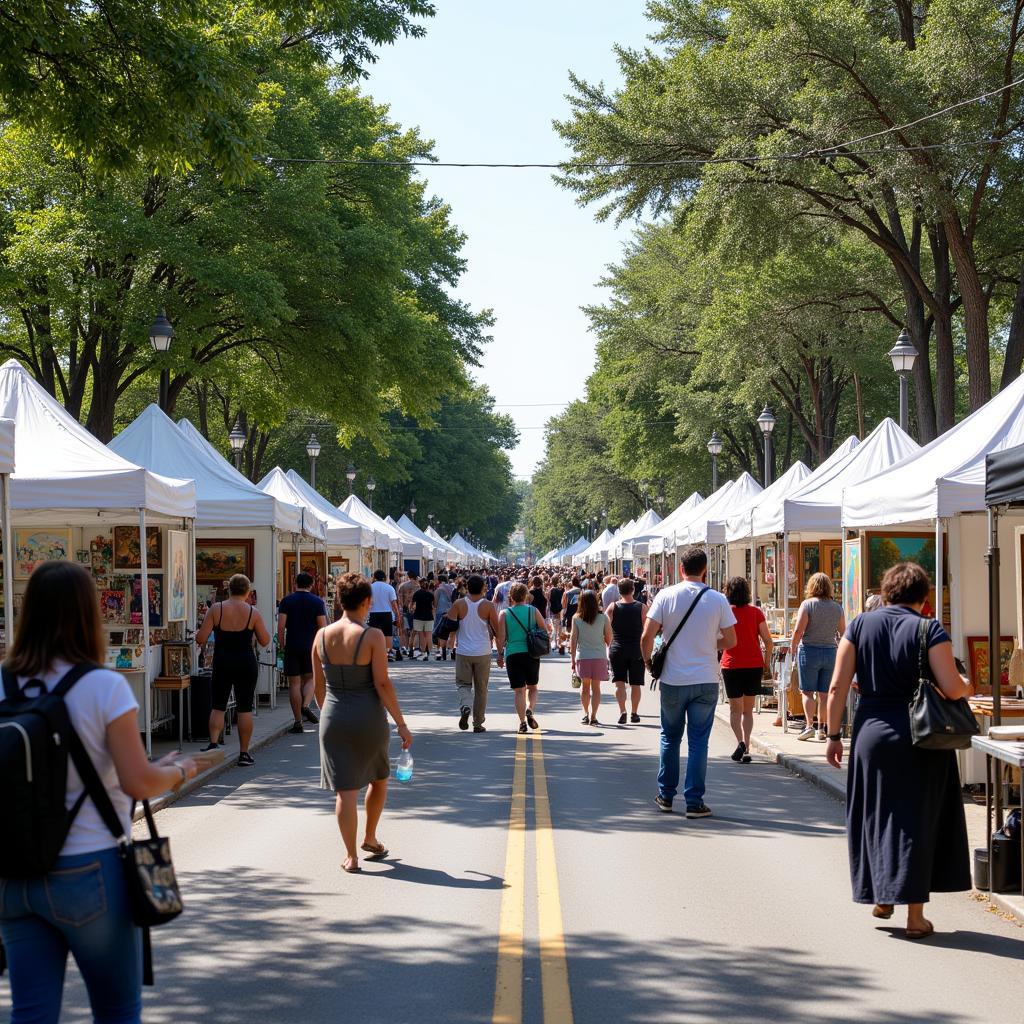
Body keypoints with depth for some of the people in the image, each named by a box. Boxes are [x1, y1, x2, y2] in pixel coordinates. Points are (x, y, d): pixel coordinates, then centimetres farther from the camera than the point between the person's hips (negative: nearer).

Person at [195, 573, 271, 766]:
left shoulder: (216, 609, -5)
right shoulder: (253, 613, -5)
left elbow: (200, 639, -7)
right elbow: (264, 641, 1)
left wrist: (197, 633, 15)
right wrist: (261, 626, 17)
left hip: (222, 663, 0)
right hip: (246, 663, 0)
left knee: (217, 707, 9)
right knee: (245, 709, 6)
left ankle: (213, 743, -9)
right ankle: (244, 754, 8)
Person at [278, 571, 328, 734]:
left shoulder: (286, 601, 1)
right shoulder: (318, 602, 1)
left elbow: (281, 626, -5)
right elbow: (322, 627, -4)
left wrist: (281, 645, 5)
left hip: (292, 646, 0)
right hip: (311, 646, 0)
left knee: (294, 683, 4)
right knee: (310, 678, 17)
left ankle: (298, 722, 4)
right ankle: (306, 706, -9)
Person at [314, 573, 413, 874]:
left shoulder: (322, 636, 0)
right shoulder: (372, 636, -12)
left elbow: (318, 686, 8)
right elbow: (382, 684, -14)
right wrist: (402, 725, -8)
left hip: (334, 718, 2)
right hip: (368, 718, -2)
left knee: (345, 789, 4)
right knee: (379, 778, 23)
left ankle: (351, 857, 5)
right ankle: (370, 838, 33)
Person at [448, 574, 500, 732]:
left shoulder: (459, 604, -4)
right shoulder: (488, 606, -5)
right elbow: (497, 631, -2)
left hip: (464, 652, 0)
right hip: (483, 652, 0)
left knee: (463, 684, 13)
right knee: (481, 688, 11)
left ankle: (465, 707, -17)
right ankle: (478, 723, 13)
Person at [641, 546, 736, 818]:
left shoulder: (666, 595, -6)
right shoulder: (718, 600, -4)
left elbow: (647, 636, -9)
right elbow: (730, 641, 0)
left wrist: (648, 661, 9)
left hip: (672, 680, 1)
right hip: (706, 681, 0)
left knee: (670, 738, 16)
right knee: (698, 741, 4)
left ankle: (666, 796, 23)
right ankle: (694, 802, 3)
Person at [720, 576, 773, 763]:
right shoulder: (756, 611, -1)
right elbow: (768, 641, -3)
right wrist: (767, 660, 11)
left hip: (732, 665, -2)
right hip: (754, 665, 2)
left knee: (735, 709, 9)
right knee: (748, 710, 12)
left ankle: (740, 741, -14)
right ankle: (746, 749, 4)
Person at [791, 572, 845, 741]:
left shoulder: (807, 604, -9)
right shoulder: (837, 607, 3)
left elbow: (798, 630, -13)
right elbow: (843, 632, 10)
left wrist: (793, 647, 2)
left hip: (809, 651, -4)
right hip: (830, 652, 4)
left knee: (807, 691, 2)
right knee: (824, 693, 9)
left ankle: (809, 726, -9)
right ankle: (821, 728, 12)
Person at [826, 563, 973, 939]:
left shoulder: (860, 625, 2)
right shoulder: (929, 630, -8)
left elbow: (838, 687, -1)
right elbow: (951, 689, -15)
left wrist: (834, 735, 7)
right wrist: (968, 686, 8)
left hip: (872, 734, 3)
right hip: (921, 739, -3)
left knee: (876, 814, 17)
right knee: (918, 819, 5)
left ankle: (880, 898, 27)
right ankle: (915, 915, 6)